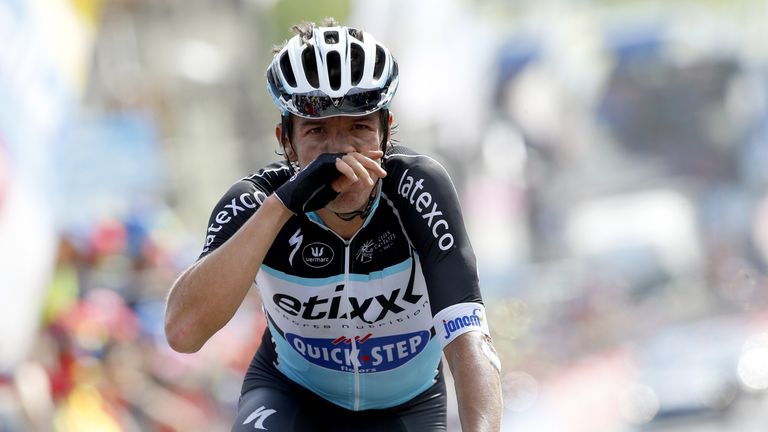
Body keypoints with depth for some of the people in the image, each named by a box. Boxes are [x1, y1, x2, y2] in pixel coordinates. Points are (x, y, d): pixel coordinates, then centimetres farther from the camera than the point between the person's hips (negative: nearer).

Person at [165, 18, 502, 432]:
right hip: (293, 393, -1)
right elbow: (183, 331, -41)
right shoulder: (255, 202, -25)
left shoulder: (418, 188, -27)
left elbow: (467, 338, -37)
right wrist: (283, 204, -46)